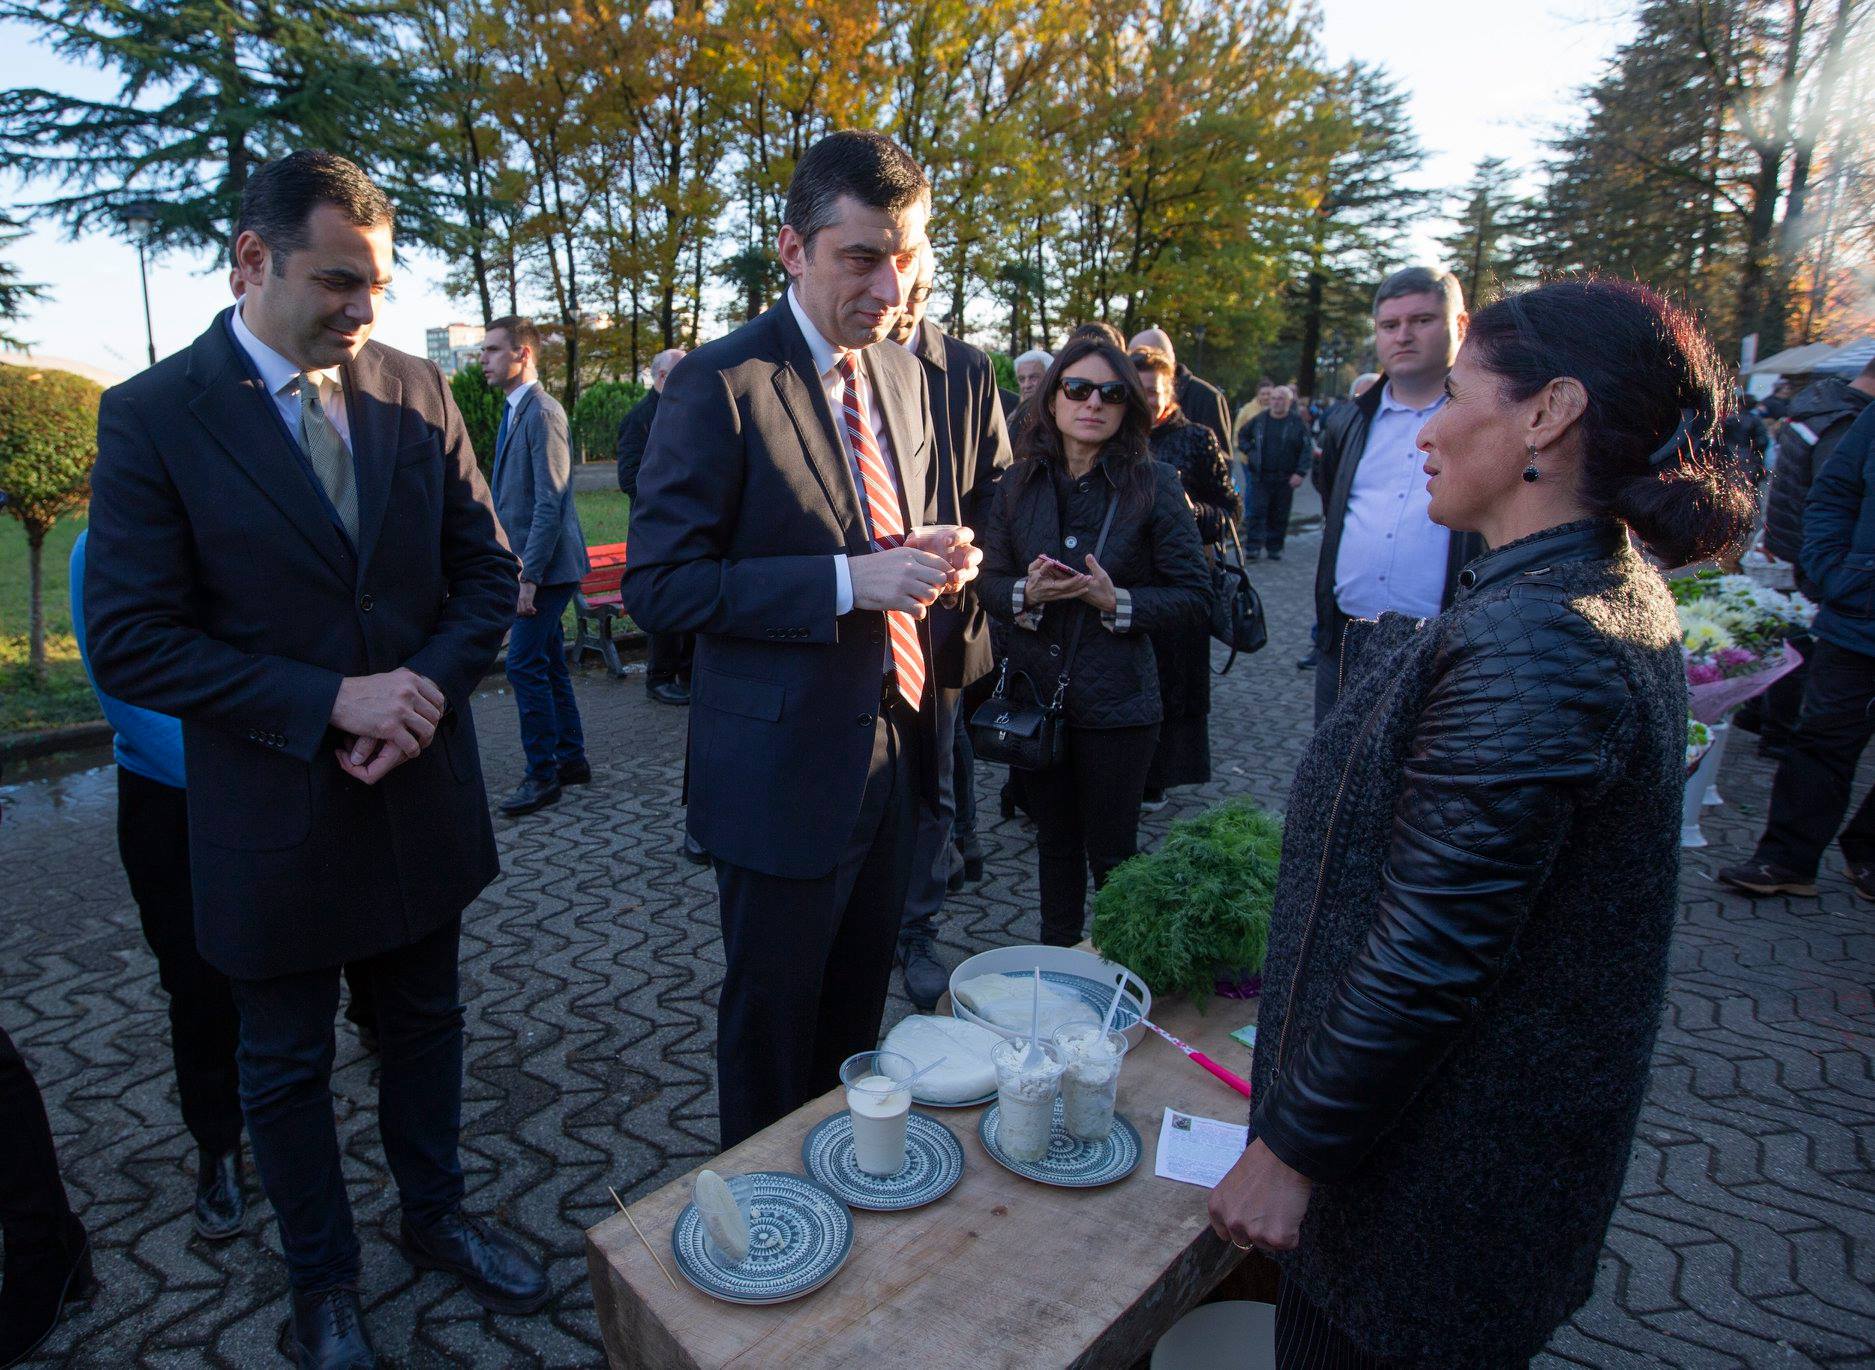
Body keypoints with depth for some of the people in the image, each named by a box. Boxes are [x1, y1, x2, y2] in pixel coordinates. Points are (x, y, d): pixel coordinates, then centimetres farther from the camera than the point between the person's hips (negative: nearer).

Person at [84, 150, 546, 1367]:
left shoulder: (417, 392, -2)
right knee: (287, 1067, 17)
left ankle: (437, 1216, 45)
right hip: (272, 818, -2)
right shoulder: (153, 417, -11)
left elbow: (488, 571, 1)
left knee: (425, 1023, 21)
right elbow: (129, 640, -13)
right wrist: (330, 701, -22)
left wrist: (428, 693, -15)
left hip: (422, 794, 3)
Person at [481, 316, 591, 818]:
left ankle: (543, 775, 3)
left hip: (545, 566, -10)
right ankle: (571, 758, 25)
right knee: (548, 664, 14)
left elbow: (550, 503, -20)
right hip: (531, 564, 10)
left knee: (525, 665, -7)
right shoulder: (515, 410, 15)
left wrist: (530, 577, -21)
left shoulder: (542, 412, -15)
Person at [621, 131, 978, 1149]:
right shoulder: (719, 385, -14)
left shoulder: (902, 375, 8)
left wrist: (932, 560, -4)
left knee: (857, 1008, 22)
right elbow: (659, 586, -17)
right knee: (773, 1018, 13)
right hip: (786, 767, -7)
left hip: (892, 747, 7)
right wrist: (847, 581, -25)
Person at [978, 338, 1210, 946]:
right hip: (1035, 691, 4)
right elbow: (989, 581, 3)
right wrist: (1026, 593, -17)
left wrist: (1117, 601, -22)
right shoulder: (1019, 483, 2)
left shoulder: (1154, 485, -8)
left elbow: (1194, 596, -8)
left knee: (1112, 852, 8)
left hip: (1116, 700, -3)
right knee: (1055, 842, 20)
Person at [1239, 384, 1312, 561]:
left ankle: (1275, 548, 17)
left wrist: (1300, 473, -11)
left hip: (1285, 479, -1)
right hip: (1261, 476, 1)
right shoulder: (1260, 419, 5)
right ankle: (1253, 548, -5)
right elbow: (1242, 435, 22)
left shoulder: (1298, 422, -1)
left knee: (1280, 516, 6)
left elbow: (1307, 449, -2)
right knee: (1257, 512, -5)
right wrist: (1249, 451, 6)